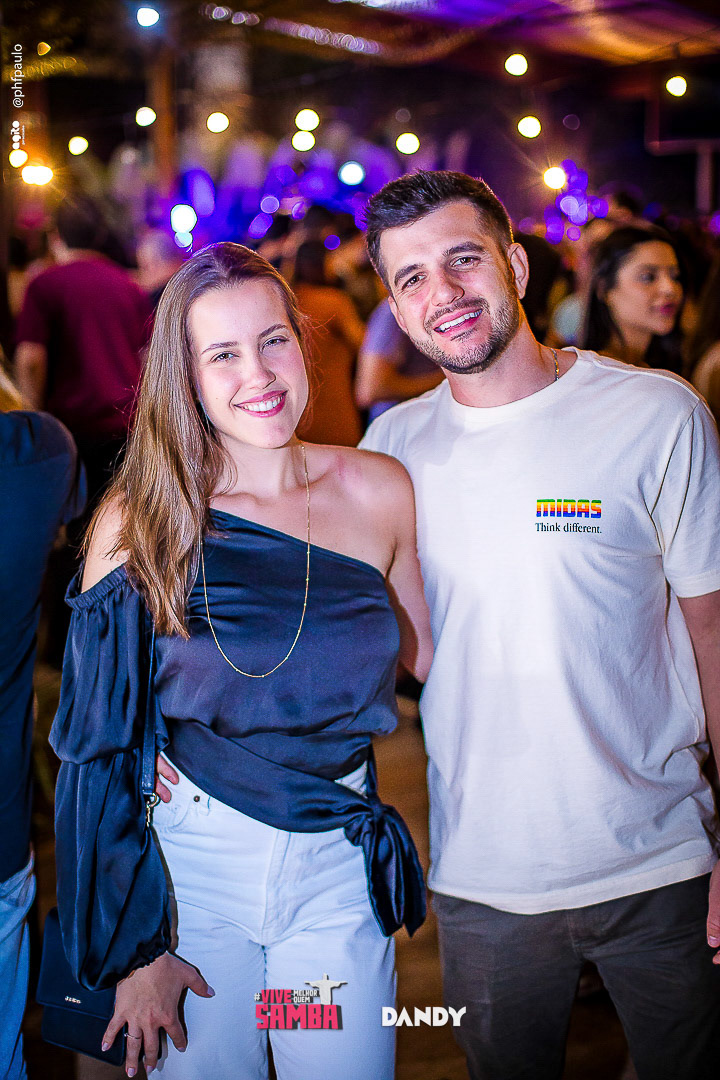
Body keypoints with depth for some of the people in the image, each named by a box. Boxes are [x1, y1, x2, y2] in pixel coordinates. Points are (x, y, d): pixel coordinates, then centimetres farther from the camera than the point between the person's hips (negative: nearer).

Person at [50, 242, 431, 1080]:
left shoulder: (380, 492, -5)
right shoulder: (138, 522, -11)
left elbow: (428, 653, 11)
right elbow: (98, 746, -8)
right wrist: (134, 946, -8)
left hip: (339, 864, 2)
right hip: (188, 862, -1)